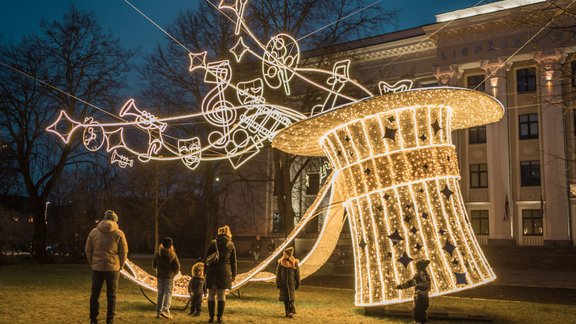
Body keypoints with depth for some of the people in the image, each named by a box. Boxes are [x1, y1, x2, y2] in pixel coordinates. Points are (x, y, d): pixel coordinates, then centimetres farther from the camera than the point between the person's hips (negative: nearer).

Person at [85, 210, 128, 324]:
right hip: (113, 268, -2)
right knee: (111, 295, 5)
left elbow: (88, 250, 6)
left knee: (95, 294, 10)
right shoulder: (119, 233, -4)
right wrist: (120, 266, 10)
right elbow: (124, 252, -2)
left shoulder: (93, 232, 3)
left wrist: (92, 264, 14)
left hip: (97, 268, 2)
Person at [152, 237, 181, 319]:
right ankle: (165, 310, -13)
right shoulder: (172, 254, -11)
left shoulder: (157, 254, 0)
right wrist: (175, 273, 11)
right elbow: (177, 266, -8)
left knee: (160, 293, 12)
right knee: (168, 293, 0)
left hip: (159, 275, 4)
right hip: (169, 276, -4)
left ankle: (158, 311, 12)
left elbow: (154, 265, 9)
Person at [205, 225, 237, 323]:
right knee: (221, 295, 6)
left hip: (212, 271, 0)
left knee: (211, 294, 7)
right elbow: (233, 261, 6)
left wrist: (205, 271, 8)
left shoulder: (213, 243, 3)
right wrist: (234, 274, 11)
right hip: (225, 271, 0)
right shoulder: (231, 245, 5)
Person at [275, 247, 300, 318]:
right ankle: (288, 311, 16)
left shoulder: (294, 263, -4)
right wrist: (278, 283, 0)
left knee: (291, 298, -6)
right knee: (285, 298, 5)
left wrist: (297, 283, 3)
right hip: (283, 283, 2)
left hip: (291, 283, -2)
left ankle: (291, 312, -2)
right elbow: (278, 274, 3)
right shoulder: (280, 263, -1)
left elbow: (297, 274, 2)